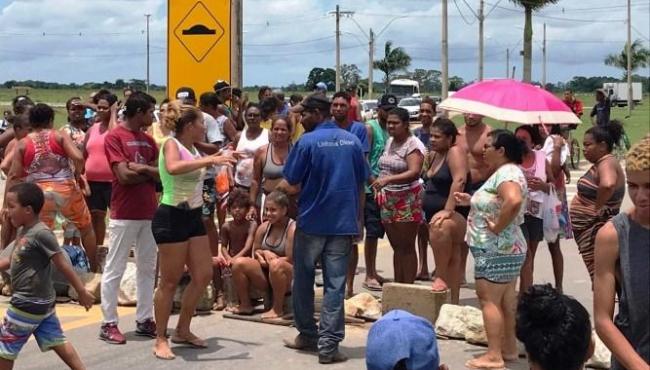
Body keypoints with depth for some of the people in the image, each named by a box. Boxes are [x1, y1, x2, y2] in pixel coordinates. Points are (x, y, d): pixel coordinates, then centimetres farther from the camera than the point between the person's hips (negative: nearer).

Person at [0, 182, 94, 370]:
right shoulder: (24, 231, 7)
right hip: (41, 300, 9)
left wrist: (82, 292, -16)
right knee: (56, 341, 13)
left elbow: (63, 264, -20)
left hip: (29, 303, -9)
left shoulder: (40, 233, -22)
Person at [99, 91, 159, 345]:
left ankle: (144, 320, 18)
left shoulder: (148, 140, 14)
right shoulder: (114, 137, -7)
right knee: (114, 270, 0)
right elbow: (124, 175, -16)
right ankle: (109, 323, 6)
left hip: (149, 212, 7)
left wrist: (141, 167, -10)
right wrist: (151, 172, -4)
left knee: (148, 268, 10)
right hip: (124, 214, -7)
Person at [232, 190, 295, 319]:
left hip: (289, 278, -6)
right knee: (238, 263, -14)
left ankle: (278, 308, -22)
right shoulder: (264, 227, 3)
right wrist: (263, 254, -11)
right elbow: (255, 251, 12)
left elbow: (291, 260, -19)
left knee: (276, 264, -38)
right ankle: (245, 305, 1)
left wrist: (269, 256, -10)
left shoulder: (292, 228, -16)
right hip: (266, 276, 6)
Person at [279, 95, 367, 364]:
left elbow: (291, 186, -9)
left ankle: (307, 335, 24)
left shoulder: (307, 142, -10)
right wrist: (357, 218, 18)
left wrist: (278, 186, 13)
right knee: (335, 286, 2)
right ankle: (328, 345, -1)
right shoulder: (352, 141, 4)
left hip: (312, 221, -3)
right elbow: (361, 184, 9)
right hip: (344, 223, 3)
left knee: (303, 281, 15)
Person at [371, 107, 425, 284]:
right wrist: (378, 186, 9)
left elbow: (414, 173, -24)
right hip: (388, 200, 7)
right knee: (397, 247, 12)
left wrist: (387, 180, -33)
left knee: (406, 247, -2)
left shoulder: (413, 145, -12)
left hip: (407, 201, -7)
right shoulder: (390, 142, 14)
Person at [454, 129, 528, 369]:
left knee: (489, 299, -8)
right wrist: (472, 201, 13)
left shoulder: (506, 172, -19)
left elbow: (513, 202, -38)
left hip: (495, 251, -11)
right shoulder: (506, 172, 14)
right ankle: (509, 348, 22)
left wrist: (496, 227, -28)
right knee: (506, 299, 14)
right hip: (507, 249, 11)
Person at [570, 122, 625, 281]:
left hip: (596, 231, -10)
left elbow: (608, 184, -41)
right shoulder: (601, 163, 12)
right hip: (590, 230, 10)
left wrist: (598, 208, -26)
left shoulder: (606, 163, -19)